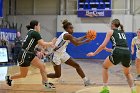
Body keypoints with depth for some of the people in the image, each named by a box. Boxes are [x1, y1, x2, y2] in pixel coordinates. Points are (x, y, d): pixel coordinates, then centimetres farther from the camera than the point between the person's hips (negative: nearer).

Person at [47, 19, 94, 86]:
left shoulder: (68, 35, 7)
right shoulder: (67, 35, -22)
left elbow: (77, 40, 15)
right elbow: (76, 43, -18)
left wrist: (85, 36, 6)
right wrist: (85, 41, -7)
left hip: (63, 54, 10)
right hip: (57, 55, -10)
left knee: (77, 65, 3)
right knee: (58, 75, -1)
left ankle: (86, 81, 7)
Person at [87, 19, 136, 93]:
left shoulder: (111, 32, 13)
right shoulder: (122, 32, 29)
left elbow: (103, 45, 6)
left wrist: (94, 53, 16)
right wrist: (108, 49, 43)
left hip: (117, 53, -5)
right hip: (127, 52, 5)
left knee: (105, 67, 22)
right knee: (127, 73, 28)